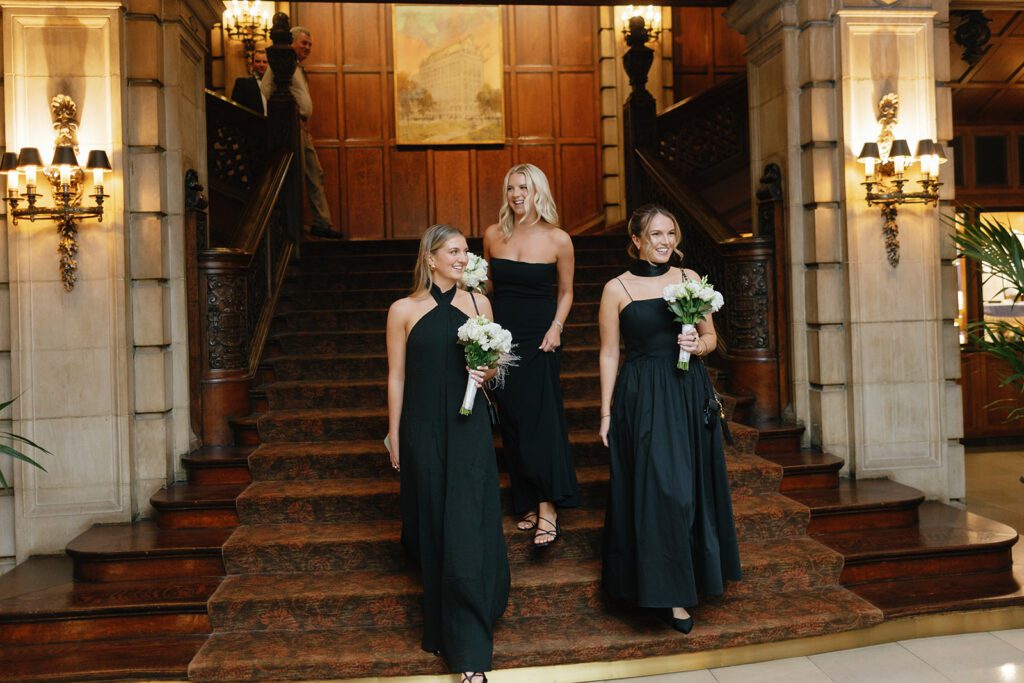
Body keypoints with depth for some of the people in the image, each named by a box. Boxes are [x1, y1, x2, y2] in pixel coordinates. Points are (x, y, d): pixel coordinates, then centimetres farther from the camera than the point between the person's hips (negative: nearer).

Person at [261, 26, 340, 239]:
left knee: (315, 174, 7)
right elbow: (265, 91, -15)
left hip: (302, 127, 10)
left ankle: (321, 223, 10)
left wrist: (307, 130, 20)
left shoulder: (298, 68, 24)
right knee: (298, 175, -8)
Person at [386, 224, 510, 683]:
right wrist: (394, 435, 1)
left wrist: (487, 373, -8)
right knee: (432, 528, 11)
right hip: (424, 432, 0)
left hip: (469, 428, 1)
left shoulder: (478, 302, 5)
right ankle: (441, 631, 33)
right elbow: (397, 377, 1)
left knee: (467, 531, -1)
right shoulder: (404, 310, -1)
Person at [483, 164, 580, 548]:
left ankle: (547, 508, -6)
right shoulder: (493, 235, 4)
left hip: (540, 337, -3)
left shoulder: (558, 239, -4)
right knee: (512, 419, 6)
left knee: (540, 418, -9)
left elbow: (565, 292, 6)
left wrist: (556, 327, -9)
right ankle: (528, 504, 17)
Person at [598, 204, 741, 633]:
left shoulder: (689, 278, 8)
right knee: (660, 490, -4)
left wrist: (698, 345, -10)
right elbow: (609, 353, -1)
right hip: (643, 400, -4)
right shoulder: (617, 288, -2)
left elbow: (711, 336, 14)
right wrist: (606, 413, -3)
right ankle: (671, 592, 10)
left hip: (691, 395, 4)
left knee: (694, 487, 11)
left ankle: (694, 576, 30)